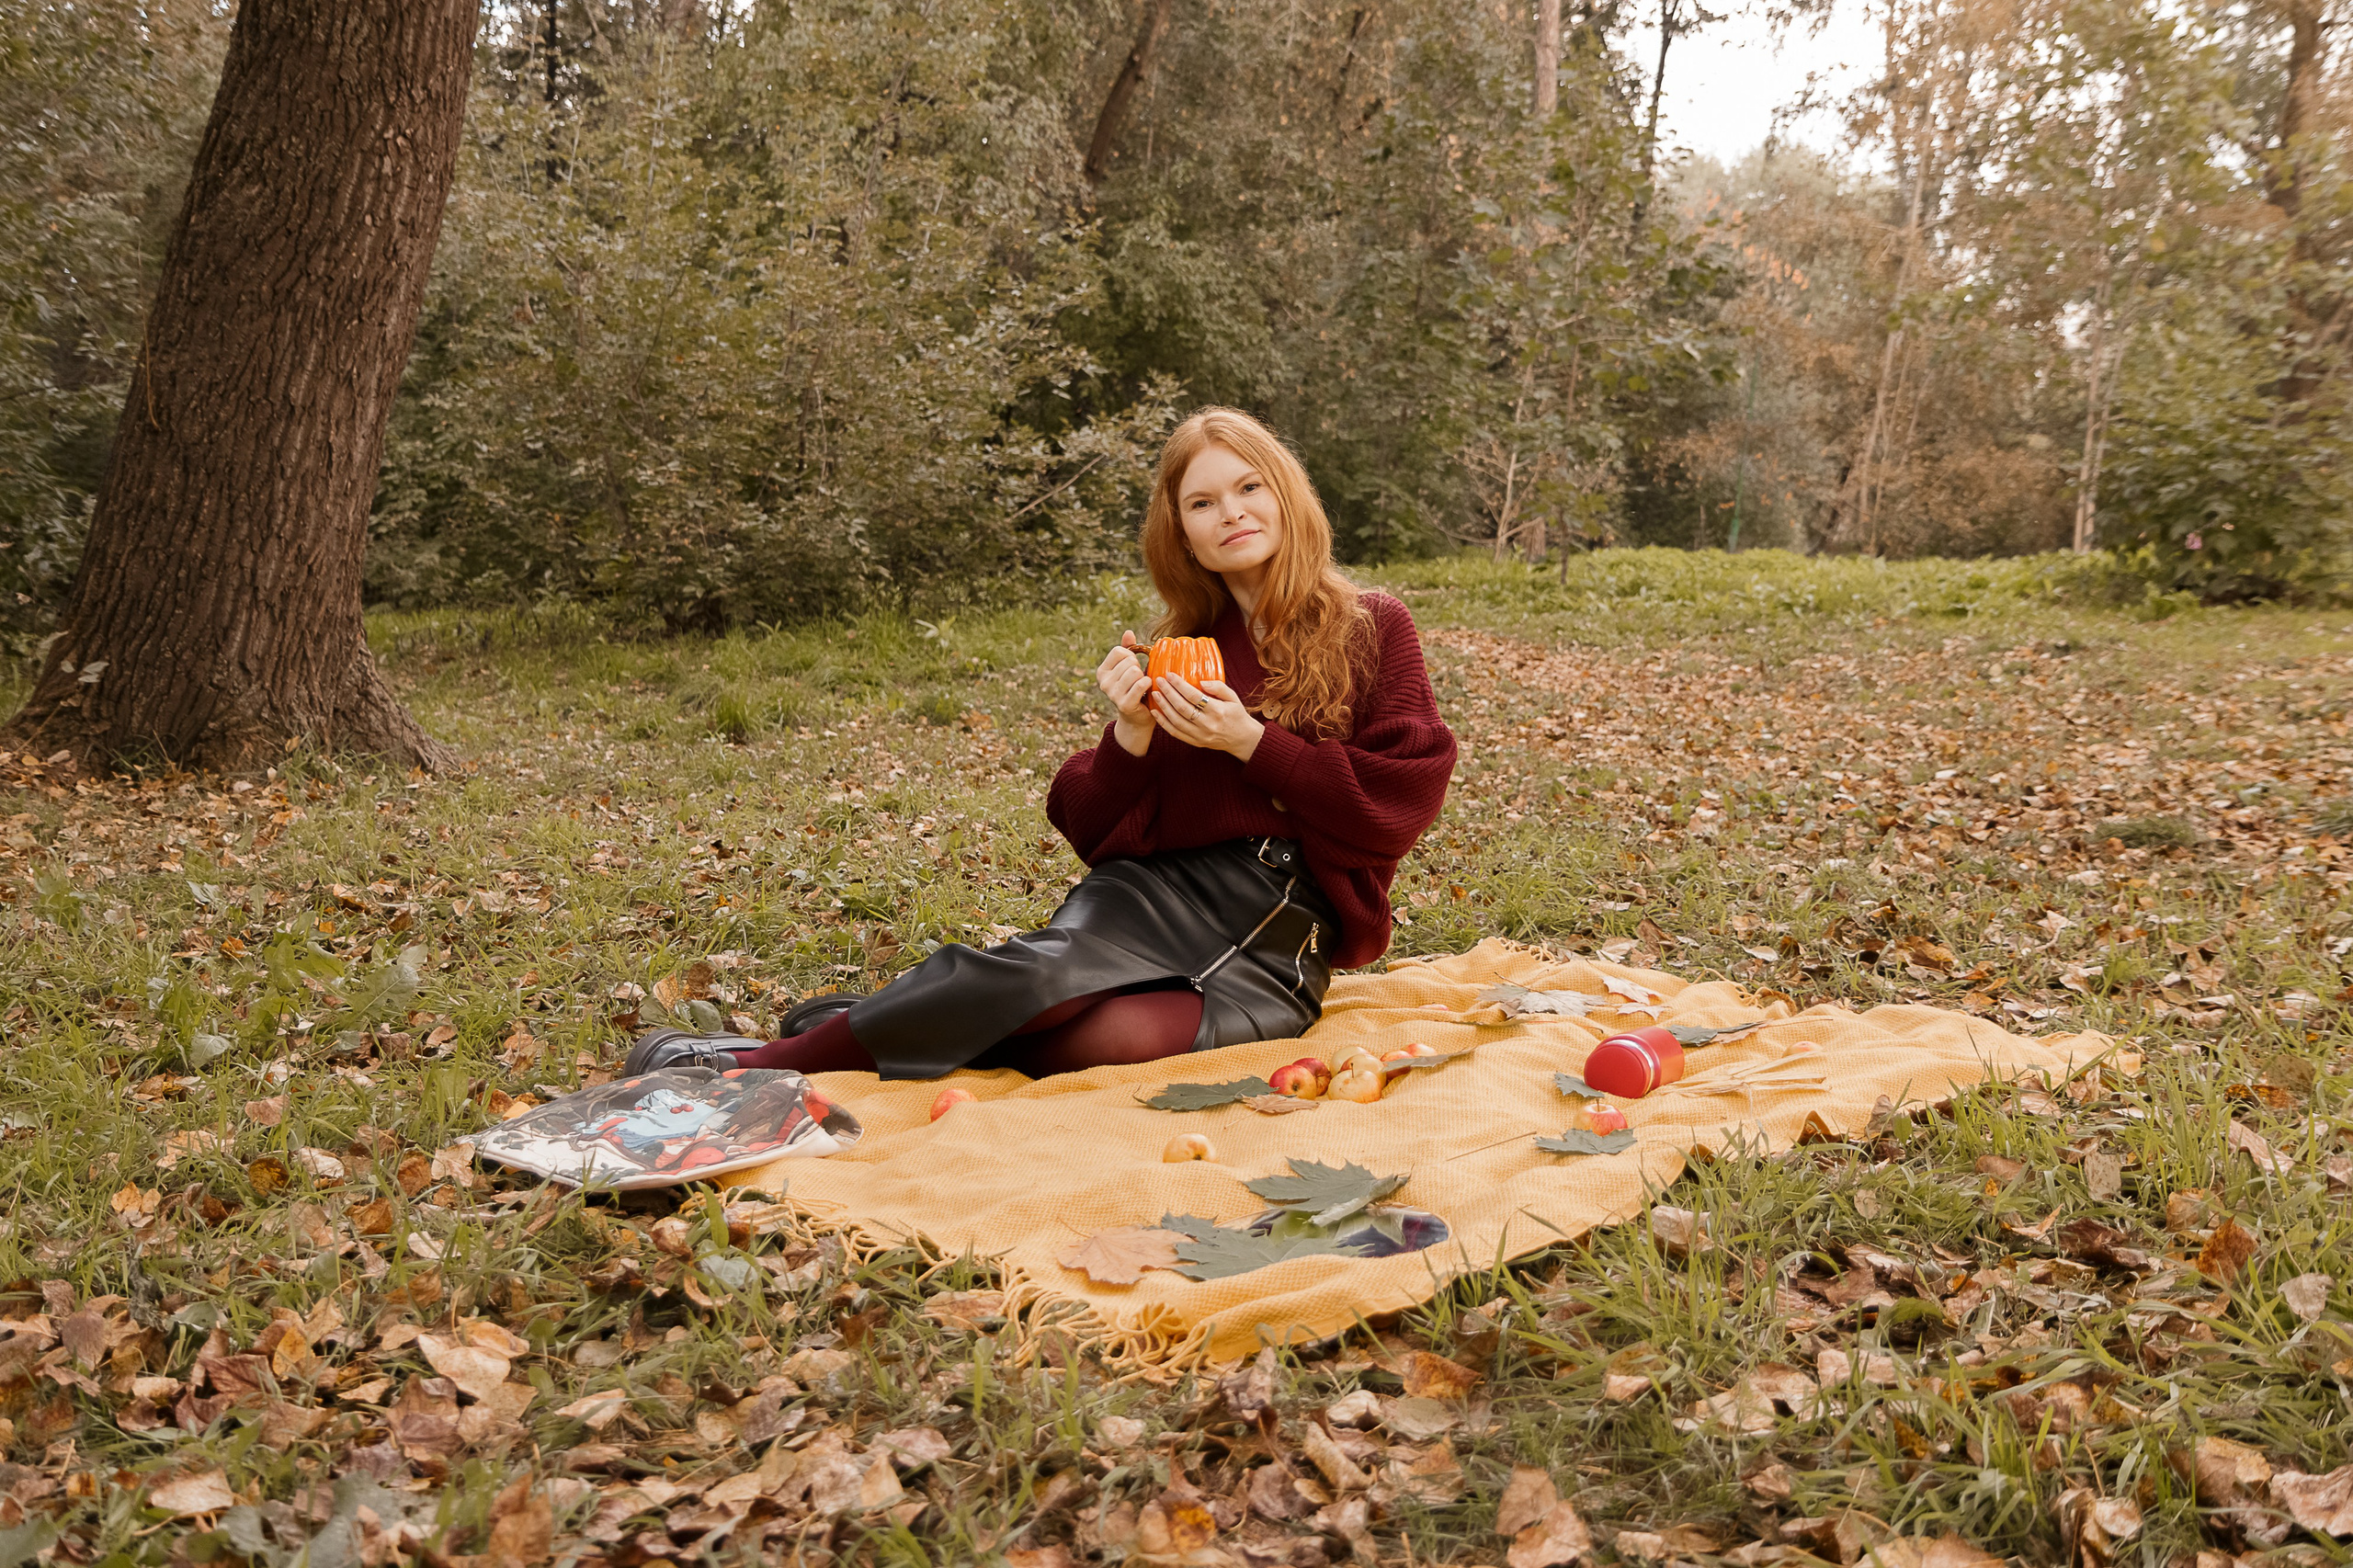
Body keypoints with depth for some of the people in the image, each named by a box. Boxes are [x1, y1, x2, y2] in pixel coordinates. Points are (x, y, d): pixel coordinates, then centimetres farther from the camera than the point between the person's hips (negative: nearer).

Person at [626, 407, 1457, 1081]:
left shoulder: (1371, 631, 4)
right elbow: (1093, 832, 7)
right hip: (1160, 892, 2)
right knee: (1044, 967, -34)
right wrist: (1130, 736, -13)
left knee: (1116, 1038, -33)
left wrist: (1251, 742, -14)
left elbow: (1401, 799, -7)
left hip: (1281, 947, -2)